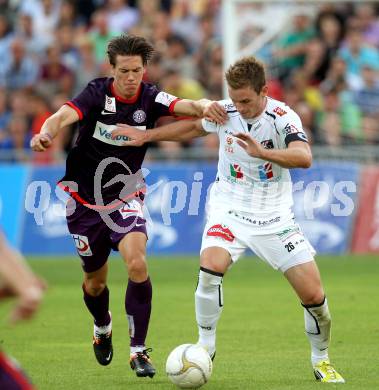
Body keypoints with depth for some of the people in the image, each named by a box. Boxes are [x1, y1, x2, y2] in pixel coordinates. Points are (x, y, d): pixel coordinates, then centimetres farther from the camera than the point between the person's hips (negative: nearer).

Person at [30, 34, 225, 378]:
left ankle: (139, 350, -13)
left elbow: (187, 106, -28)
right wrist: (46, 134, -55)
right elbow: (63, 116, -32)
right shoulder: (97, 94, -15)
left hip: (125, 198, 0)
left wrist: (204, 106, -52)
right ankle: (102, 328, 46)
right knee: (95, 279, 12)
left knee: (137, 263, -22)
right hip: (85, 198, 0)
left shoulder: (150, 99, -11)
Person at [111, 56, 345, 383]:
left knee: (313, 295, -6)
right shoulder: (224, 112, -6)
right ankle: (205, 346, -9)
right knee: (211, 267, -28)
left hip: (274, 217, -1)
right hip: (229, 209, 2)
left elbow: (304, 157, -36)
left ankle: (321, 360, 20)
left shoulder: (283, 117, -18)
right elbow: (193, 127, 17)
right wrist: (146, 136, 16)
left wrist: (261, 152, -49)